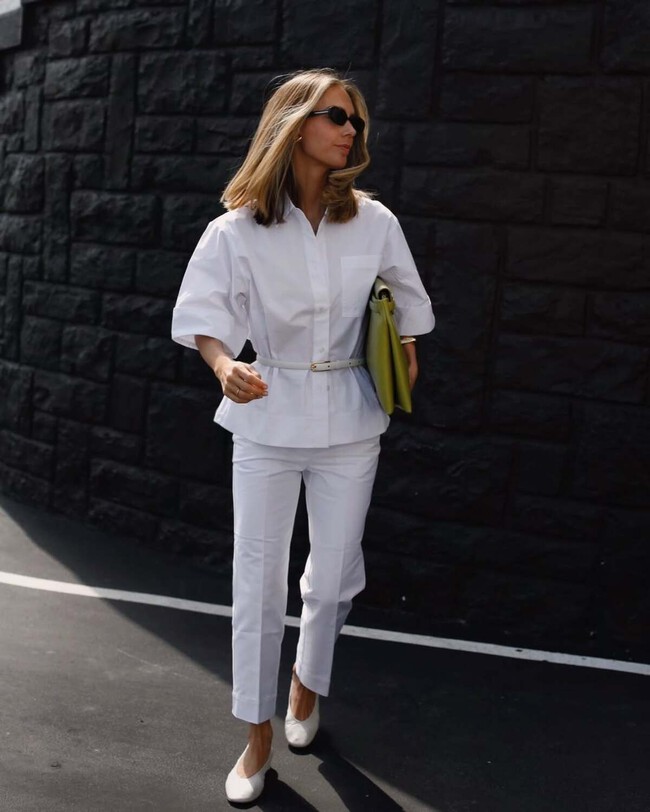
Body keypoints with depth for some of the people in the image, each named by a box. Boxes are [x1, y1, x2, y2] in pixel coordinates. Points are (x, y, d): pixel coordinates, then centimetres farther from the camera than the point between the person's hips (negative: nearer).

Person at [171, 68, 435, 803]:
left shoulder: (373, 223, -3)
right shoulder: (239, 229, -10)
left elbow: (405, 302, 12)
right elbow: (202, 311, -13)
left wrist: (404, 356, 7)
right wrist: (225, 366, -30)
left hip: (349, 419, 2)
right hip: (268, 416, -2)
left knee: (333, 576, 11)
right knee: (258, 582, 3)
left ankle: (307, 687, 41)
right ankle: (258, 738, 19)